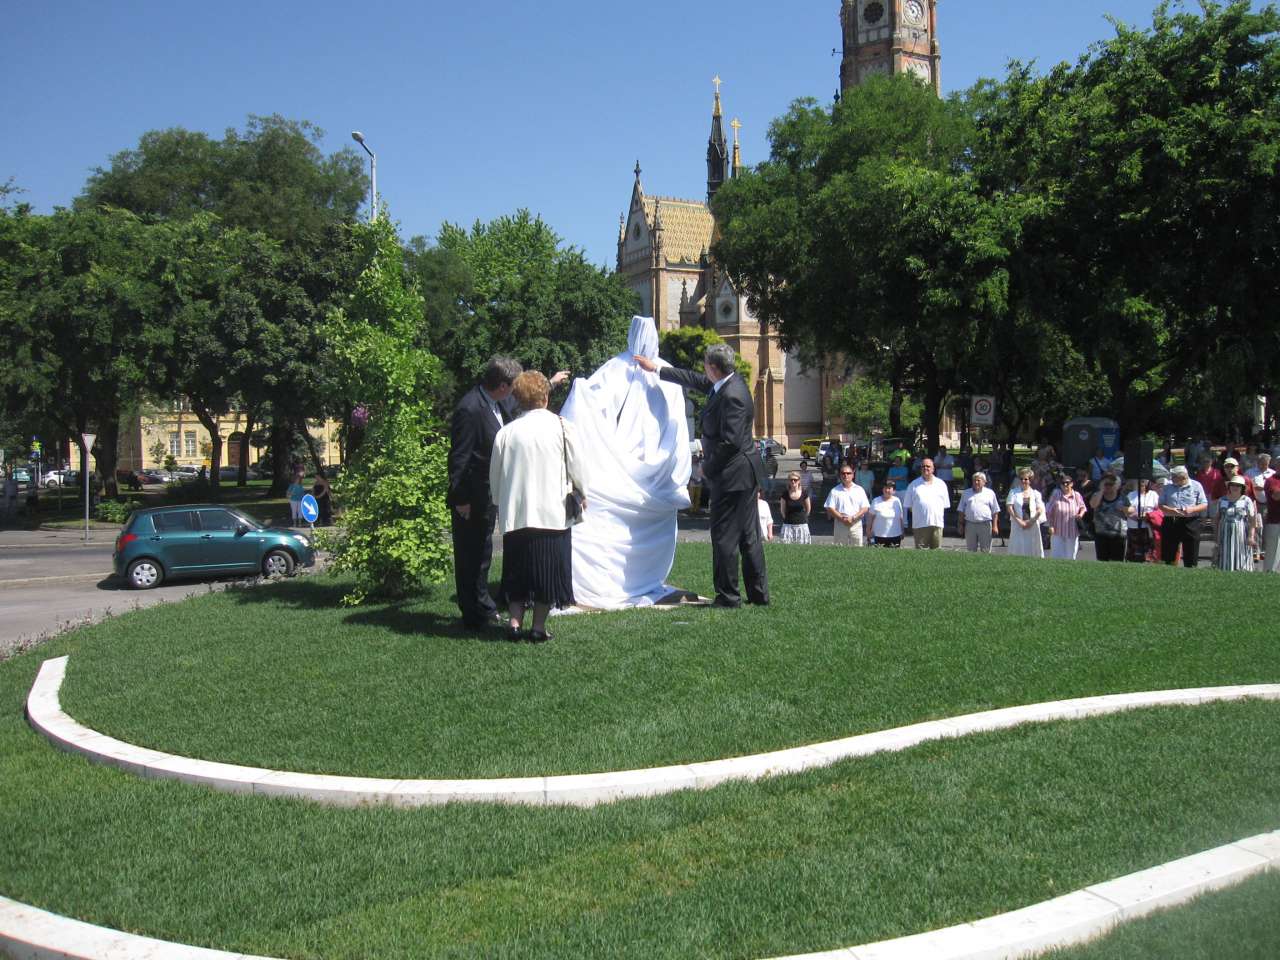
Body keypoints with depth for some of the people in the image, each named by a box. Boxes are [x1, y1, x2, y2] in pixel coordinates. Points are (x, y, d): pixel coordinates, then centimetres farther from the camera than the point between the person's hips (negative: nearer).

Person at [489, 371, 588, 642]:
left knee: (518, 571, 13)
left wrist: (502, 503, 22)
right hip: (553, 513, -2)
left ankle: (514, 622, 8)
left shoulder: (505, 433, 0)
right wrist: (582, 495, 16)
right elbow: (578, 466, -1)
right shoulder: (562, 427, -6)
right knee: (548, 570, 6)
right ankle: (538, 627, 7)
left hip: (514, 515, 2)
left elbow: (495, 477, 7)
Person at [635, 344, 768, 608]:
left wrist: (708, 467, -10)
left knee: (724, 536, -3)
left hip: (733, 475, -10)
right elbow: (694, 380, 23)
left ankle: (728, 596, 4)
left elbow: (730, 442, -24)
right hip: (744, 475, 10)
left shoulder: (732, 396, -22)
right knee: (748, 536, 13)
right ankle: (759, 593, 19)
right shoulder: (725, 383, 8)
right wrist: (656, 369, 28)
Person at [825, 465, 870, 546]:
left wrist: (853, 518, -13)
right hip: (840, 524, 0)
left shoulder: (859, 490, 7)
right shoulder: (835, 491, 5)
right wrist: (842, 518, -14)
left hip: (856, 525, 0)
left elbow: (865, 508, 2)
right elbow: (830, 509, 0)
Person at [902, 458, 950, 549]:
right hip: (920, 524, -1)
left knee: (937, 549, 2)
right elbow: (908, 505, 11)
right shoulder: (914, 484, 9)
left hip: (937, 522, 2)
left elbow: (945, 504, 17)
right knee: (921, 550, -4)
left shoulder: (941, 484, 14)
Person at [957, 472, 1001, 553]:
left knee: (985, 550, 0)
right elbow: (962, 511, 14)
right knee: (971, 550, 6)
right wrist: (961, 525, 8)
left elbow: (995, 512, 6)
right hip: (970, 525, 2)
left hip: (985, 525, -2)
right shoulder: (966, 493, 13)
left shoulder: (990, 493, 7)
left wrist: (995, 526, -1)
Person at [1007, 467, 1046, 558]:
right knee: (1017, 551, -4)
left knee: (1033, 550, -1)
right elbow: (1009, 507, -3)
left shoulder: (1036, 493, 10)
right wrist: (1019, 521, -12)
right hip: (1018, 526, -1)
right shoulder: (1013, 492, 7)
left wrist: (1031, 521, -10)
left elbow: (1040, 510, 1)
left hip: (1032, 526, 1)